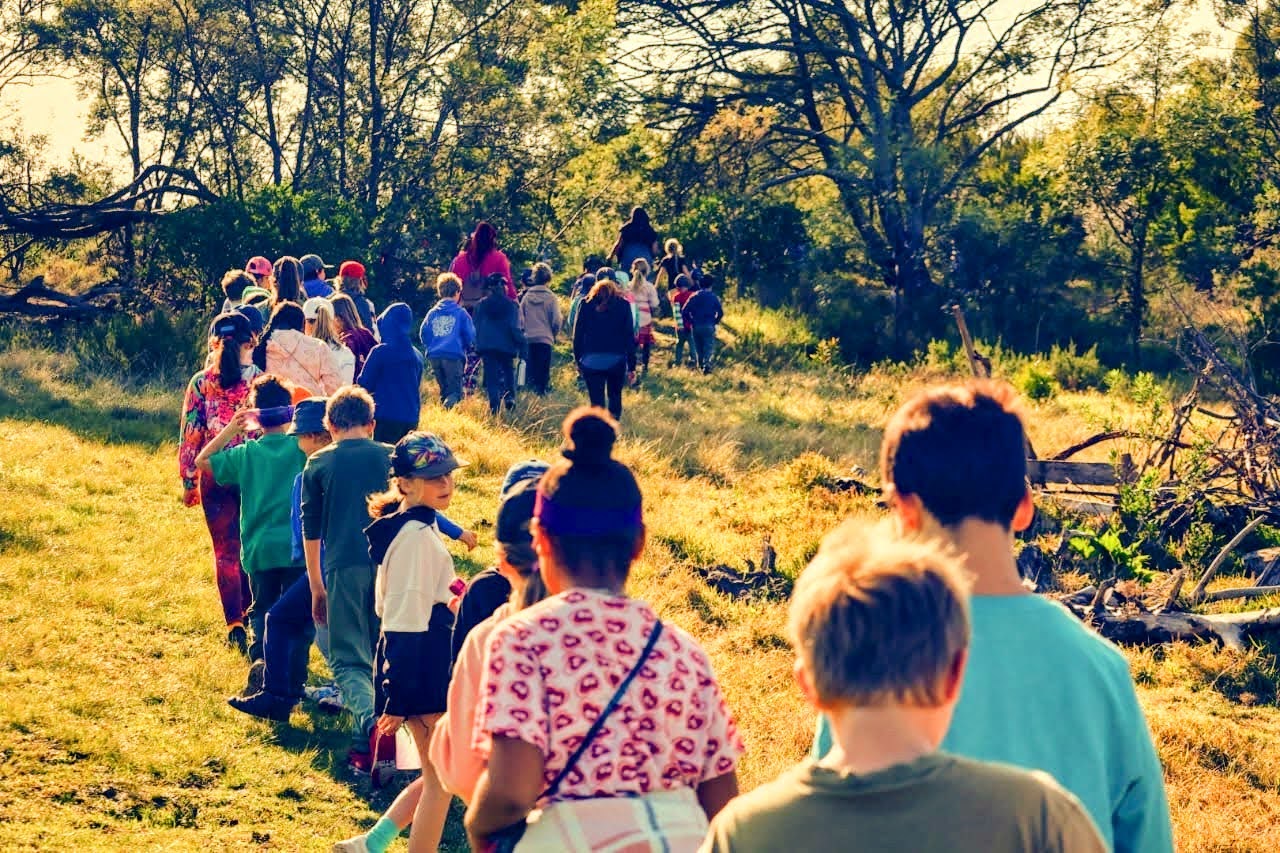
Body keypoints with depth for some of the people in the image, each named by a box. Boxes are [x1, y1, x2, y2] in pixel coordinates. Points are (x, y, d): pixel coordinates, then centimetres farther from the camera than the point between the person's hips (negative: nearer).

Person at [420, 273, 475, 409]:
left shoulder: (432, 313, 10)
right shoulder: (460, 313, 0)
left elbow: (423, 333, 9)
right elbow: (470, 335, 1)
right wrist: (469, 347, 22)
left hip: (434, 356, 4)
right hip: (454, 355, -4)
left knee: (444, 390, 18)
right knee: (455, 391, -5)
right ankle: (449, 405, -35)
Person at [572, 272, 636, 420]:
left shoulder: (587, 304, 1)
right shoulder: (623, 305, -1)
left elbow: (578, 334, 2)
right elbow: (630, 336, -1)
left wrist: (578, 361, 11)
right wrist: (631, 366, 3)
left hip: (592, 361, 0)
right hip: (617, 361, 0)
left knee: (597, 402, 4)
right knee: (615, 397, 20)